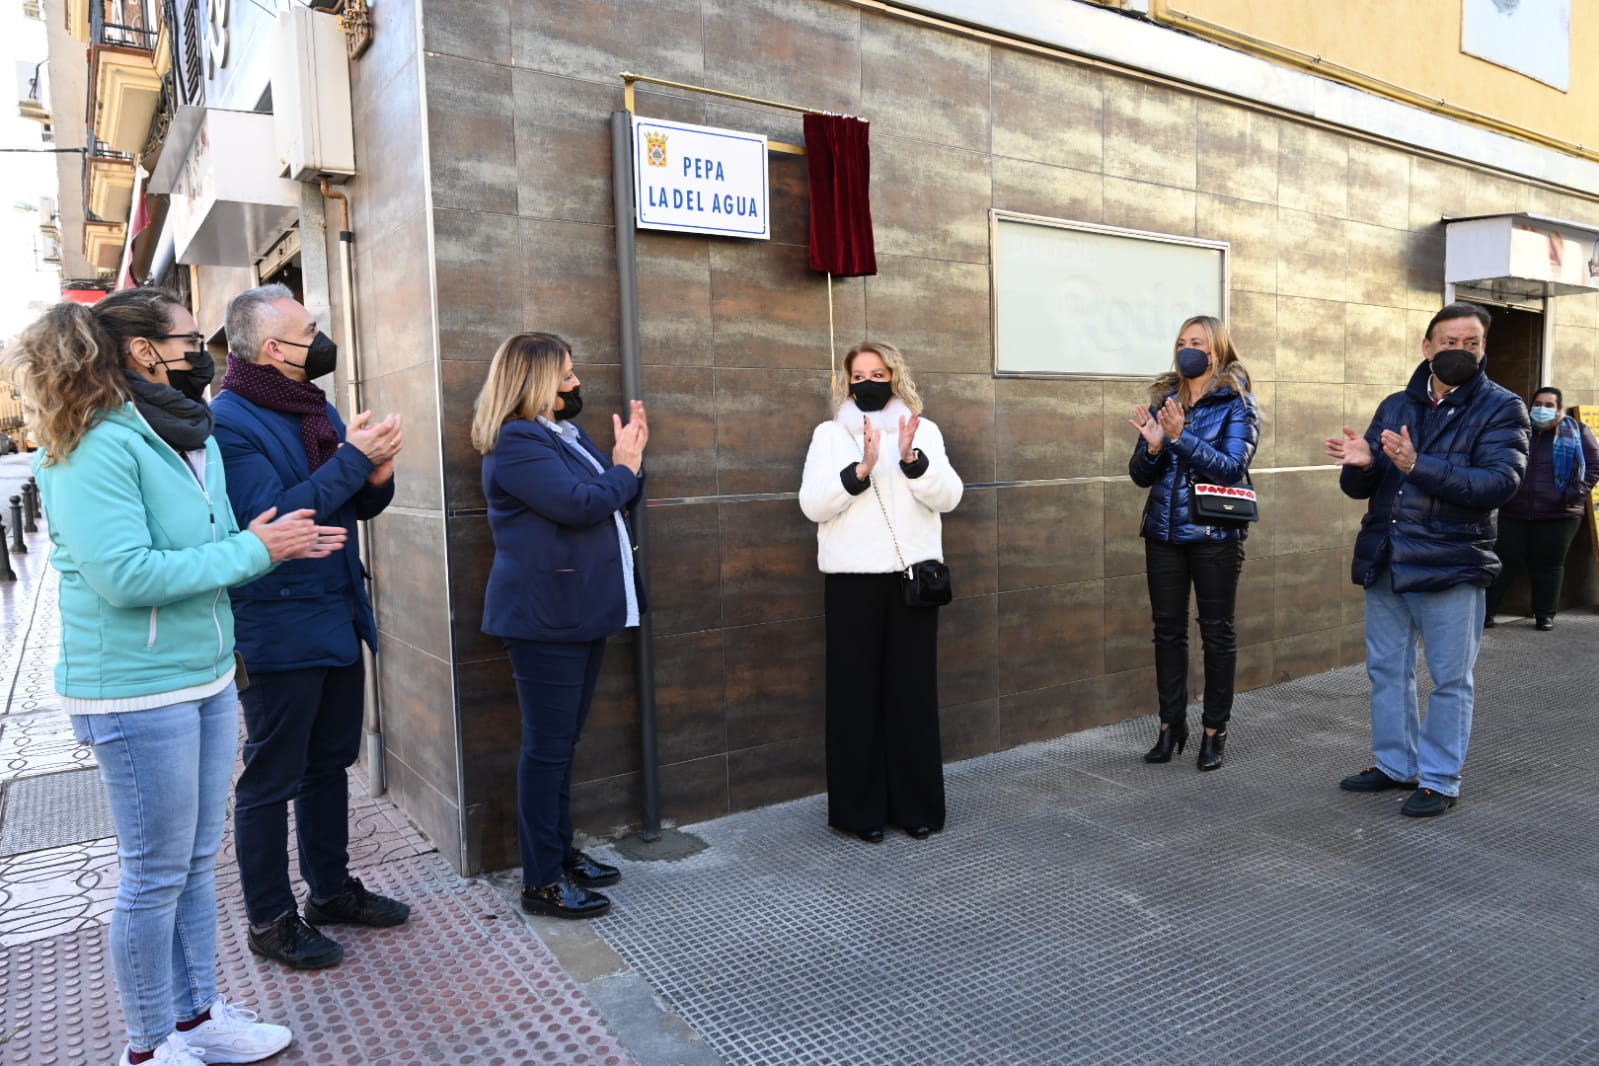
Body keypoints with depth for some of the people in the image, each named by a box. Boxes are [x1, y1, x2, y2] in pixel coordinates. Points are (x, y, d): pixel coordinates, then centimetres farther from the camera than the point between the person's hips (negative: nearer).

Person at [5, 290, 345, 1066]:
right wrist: (251, 551, -20)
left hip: (209, 679, 8)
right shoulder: (95, 448, -17)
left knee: (198, 862, 17)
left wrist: (274, 542, -1)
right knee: (155, 876, 5)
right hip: (138, 694, -8)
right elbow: (125, 574, -26)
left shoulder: (195, 440, 10)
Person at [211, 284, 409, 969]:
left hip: (339, 619, 8)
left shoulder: (319, 409, 11)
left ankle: (331, 888, 34)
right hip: (280, 625, -8)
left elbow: (358, 507, 15)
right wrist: (352, 458, -24)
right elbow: (270, 517, -25)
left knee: (329, 762, 18)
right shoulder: (230, 421, -15)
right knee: (272, 778, 5)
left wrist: (377, 476, -7)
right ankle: (270, 920, 20)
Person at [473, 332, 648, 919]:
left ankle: (561, 852, 28)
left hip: (580, 613, 9)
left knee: (563, 742, 16)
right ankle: (541, 882, 8)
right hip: (545, 617, -9)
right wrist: (625, 464, -8)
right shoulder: (516, 442, -13)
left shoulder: (567, 435, 17)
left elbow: (617, 503, 20)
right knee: (547, 747, -2)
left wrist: (630, 458, 4)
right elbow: (581, 503, -24)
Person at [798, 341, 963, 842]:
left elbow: (948, 497, -1)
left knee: (914, 688, 4)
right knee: (856, 690, 0)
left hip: (913, 575, 1)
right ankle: (859, 809, 11)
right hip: (853, 579, -1)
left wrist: (912, 458, -17)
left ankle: (917, 805, 16)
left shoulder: (923, 430, 10)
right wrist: (861, 470, -20)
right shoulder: (829, 434, 6)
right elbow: (812, 504, -7)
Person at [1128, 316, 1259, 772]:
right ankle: (1171, 725, 18)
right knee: (1167, 629, 7)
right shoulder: (1162, 399, 7)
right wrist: (1152, 445, -16)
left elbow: (1232, 468, -16)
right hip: (1163, 532, 4)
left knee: (1217, 631, 4)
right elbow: (1140, 475, 5)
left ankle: (1215, 731, 15)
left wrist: (1182, 436, -26)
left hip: (1215, 534, -4)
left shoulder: (1237, 403, -3)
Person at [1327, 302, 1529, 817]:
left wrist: (1418, 466, -29)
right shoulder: (1396, 405, 9)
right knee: (1387, 671, 14)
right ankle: (1395, 764, 29)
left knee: (1450, 679, 6)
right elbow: (1360, 488, 7)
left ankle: (1440, 781, 18)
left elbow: (1499, 483, -19)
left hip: (1451, 565, -5)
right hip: (1385, 562, 5)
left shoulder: (1501, 408, -3)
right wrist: (1360, 464, -17)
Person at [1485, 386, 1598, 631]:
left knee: (1548, 565, 6)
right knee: (1504, 562, 0)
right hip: (1513, 512, 1)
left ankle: (1545, 615, 16)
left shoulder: (1577, 432, 5)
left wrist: (1576, 494, -9)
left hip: (1558, 515, 0)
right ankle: (1484, 611, 3)